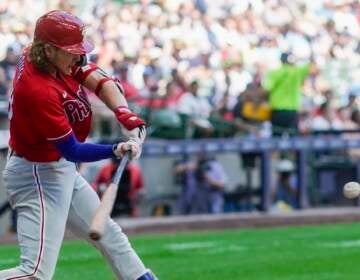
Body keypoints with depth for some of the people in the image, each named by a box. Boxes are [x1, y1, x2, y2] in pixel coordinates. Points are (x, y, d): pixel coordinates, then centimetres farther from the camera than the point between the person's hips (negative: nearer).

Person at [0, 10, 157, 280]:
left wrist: (124, 114, -25)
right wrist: (115, 151, -39)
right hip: (38, 176, -10)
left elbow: (98, 79, -8)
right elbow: (72, 151, -27)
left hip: (60, 170, 10)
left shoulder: (54, 57, -8)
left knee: (107, 233, 24)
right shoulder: (39, 91, -32)